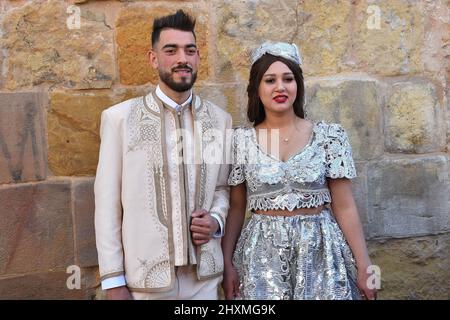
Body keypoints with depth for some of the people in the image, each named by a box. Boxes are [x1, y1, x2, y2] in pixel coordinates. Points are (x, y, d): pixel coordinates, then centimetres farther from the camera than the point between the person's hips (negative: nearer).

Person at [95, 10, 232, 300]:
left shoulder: (220, 119, 2)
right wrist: (113, 281, -6)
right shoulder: (119, 117, -6)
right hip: (144, 277, -2)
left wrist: (216, 219, -9)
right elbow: (107, 202, -5)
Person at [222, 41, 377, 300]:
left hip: (320, 251, 0)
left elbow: (344, 207, -2)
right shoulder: (241, 141, -2)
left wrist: (364, 266, -3)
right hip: (262, 254, 0)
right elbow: (236, 207, 3)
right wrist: (227, 264, -1)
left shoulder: (329, 136, -3)